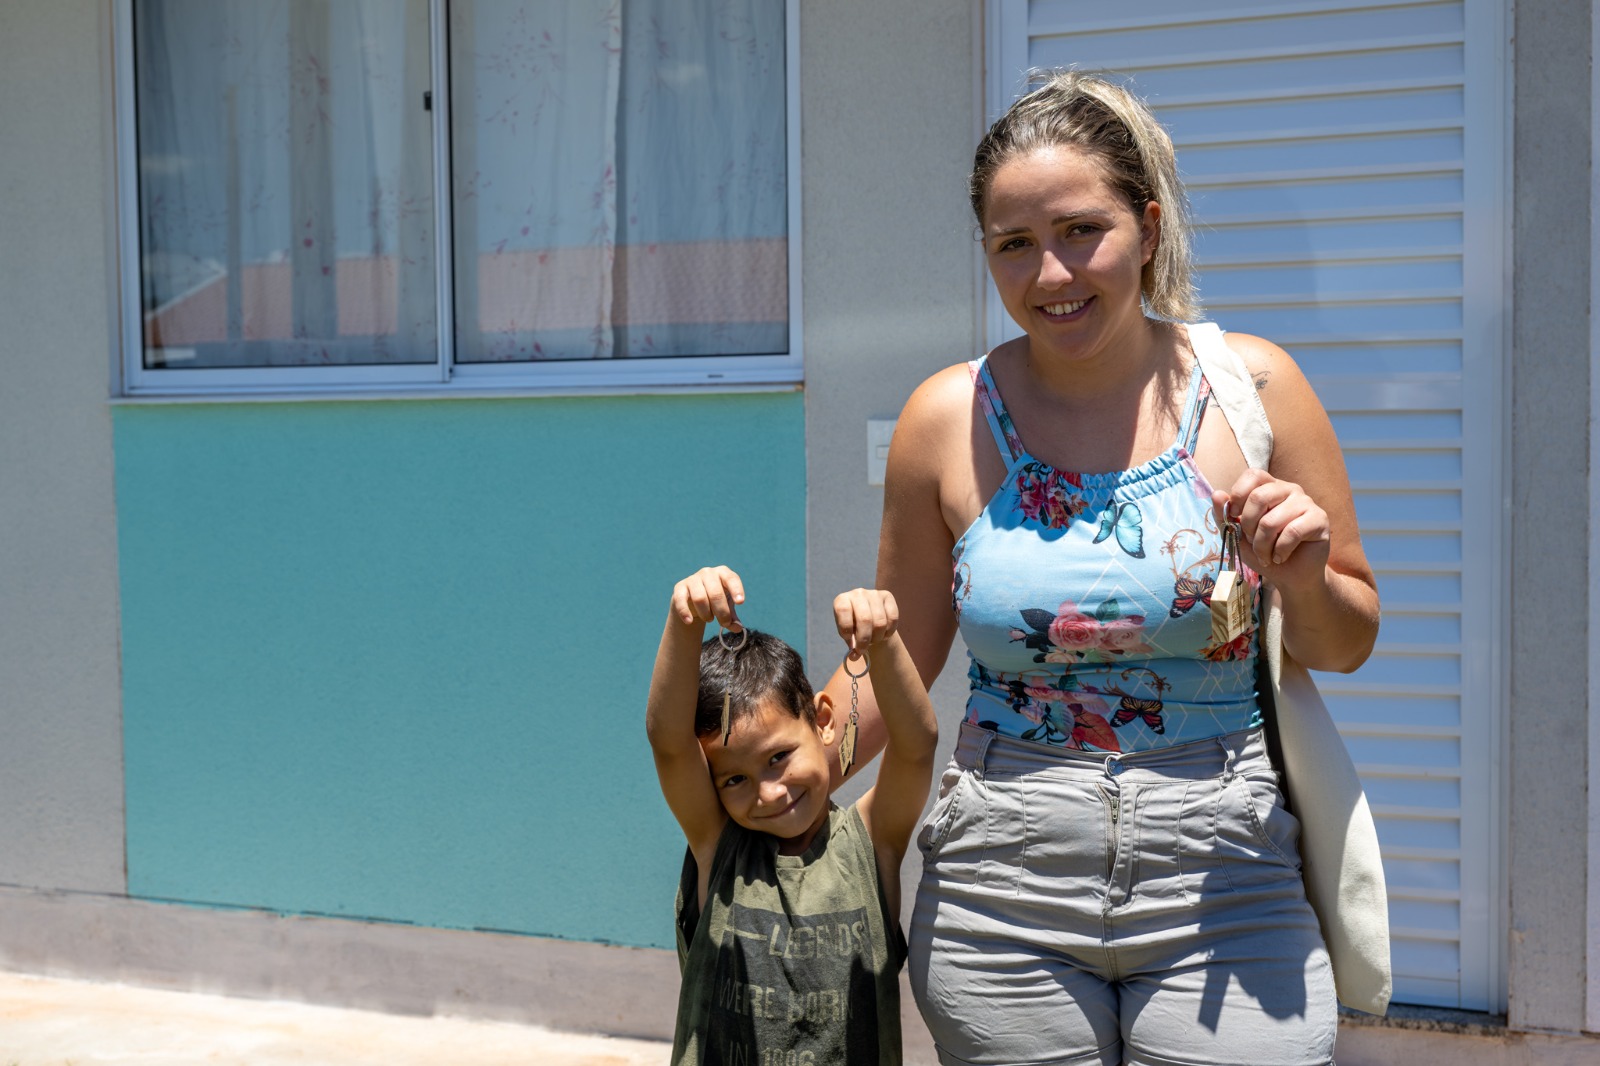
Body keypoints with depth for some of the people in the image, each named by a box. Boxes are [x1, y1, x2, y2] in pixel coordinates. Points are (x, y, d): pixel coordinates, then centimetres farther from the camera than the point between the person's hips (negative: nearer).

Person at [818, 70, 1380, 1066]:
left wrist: (1306, 581, -16)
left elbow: (1347, 644, 5)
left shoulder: (1252, 384, -3)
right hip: (1002, 902, 1)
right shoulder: (948, 418, -2)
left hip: (1224, 883, 0)